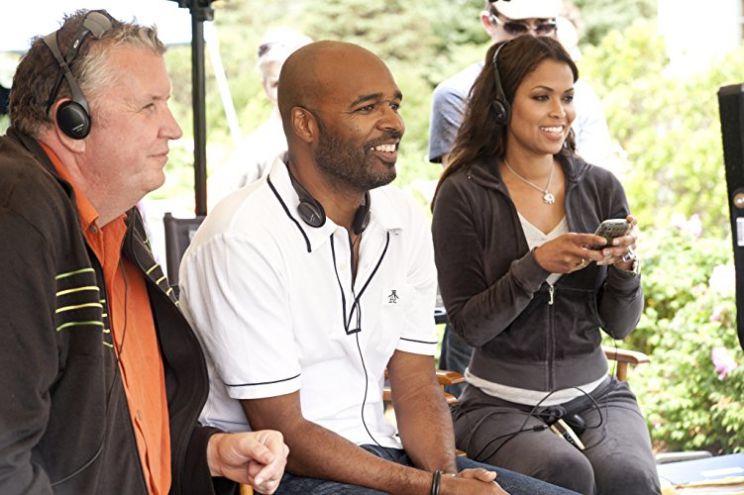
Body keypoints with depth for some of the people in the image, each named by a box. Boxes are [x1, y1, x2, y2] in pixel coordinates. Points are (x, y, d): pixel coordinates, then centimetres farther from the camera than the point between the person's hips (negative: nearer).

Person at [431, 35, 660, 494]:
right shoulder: (463, 194, -6)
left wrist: (626, 266, -15)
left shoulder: (601, 187, 3)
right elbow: (469, 325, -9)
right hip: (501, 403, -2)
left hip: (595, 395, 2)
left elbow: (620, 325, 5)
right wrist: (535, 266, -23)